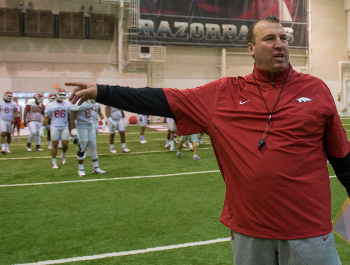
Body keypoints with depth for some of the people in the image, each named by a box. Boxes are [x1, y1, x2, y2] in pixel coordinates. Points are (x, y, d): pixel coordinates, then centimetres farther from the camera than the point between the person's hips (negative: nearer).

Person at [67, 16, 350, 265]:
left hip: (308, 230, -1)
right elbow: (165, 100, -2)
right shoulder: (224, 93, -1)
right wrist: (102, 92, -4)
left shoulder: (316, 89, -1)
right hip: (247, 229, 1)